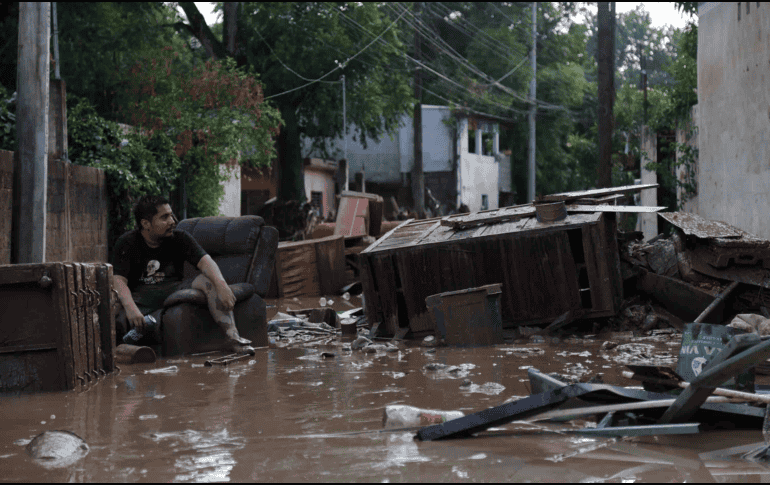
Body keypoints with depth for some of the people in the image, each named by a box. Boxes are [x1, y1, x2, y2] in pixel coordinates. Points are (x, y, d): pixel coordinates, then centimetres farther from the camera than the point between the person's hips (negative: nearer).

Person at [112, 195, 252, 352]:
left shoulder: (180, 238, 7)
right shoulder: (127, 243, 1)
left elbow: (205, 261, -8)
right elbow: (119, 280, -10)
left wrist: (221, 285, -30)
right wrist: (131, 308, -32)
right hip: (139, 296, -2)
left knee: (208, 280, -24)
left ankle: (232, 335, -33)